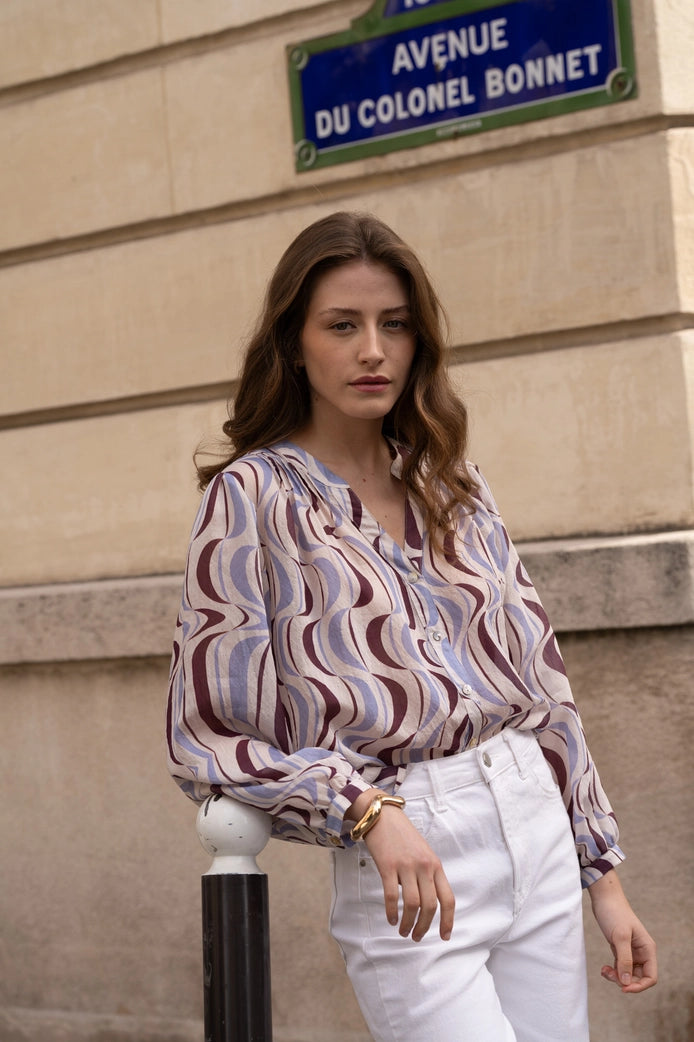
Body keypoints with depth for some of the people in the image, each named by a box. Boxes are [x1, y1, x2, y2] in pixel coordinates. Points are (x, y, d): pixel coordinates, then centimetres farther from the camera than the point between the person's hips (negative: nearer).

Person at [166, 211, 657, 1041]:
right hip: (405, 863, -5)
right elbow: (210, 729, -7)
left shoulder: (453, 486, 12)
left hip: (537, 826, 5)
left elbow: (539, 678, 14)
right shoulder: (255, 493, -3)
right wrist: (367, 809, -20)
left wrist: (602, 875, 12)